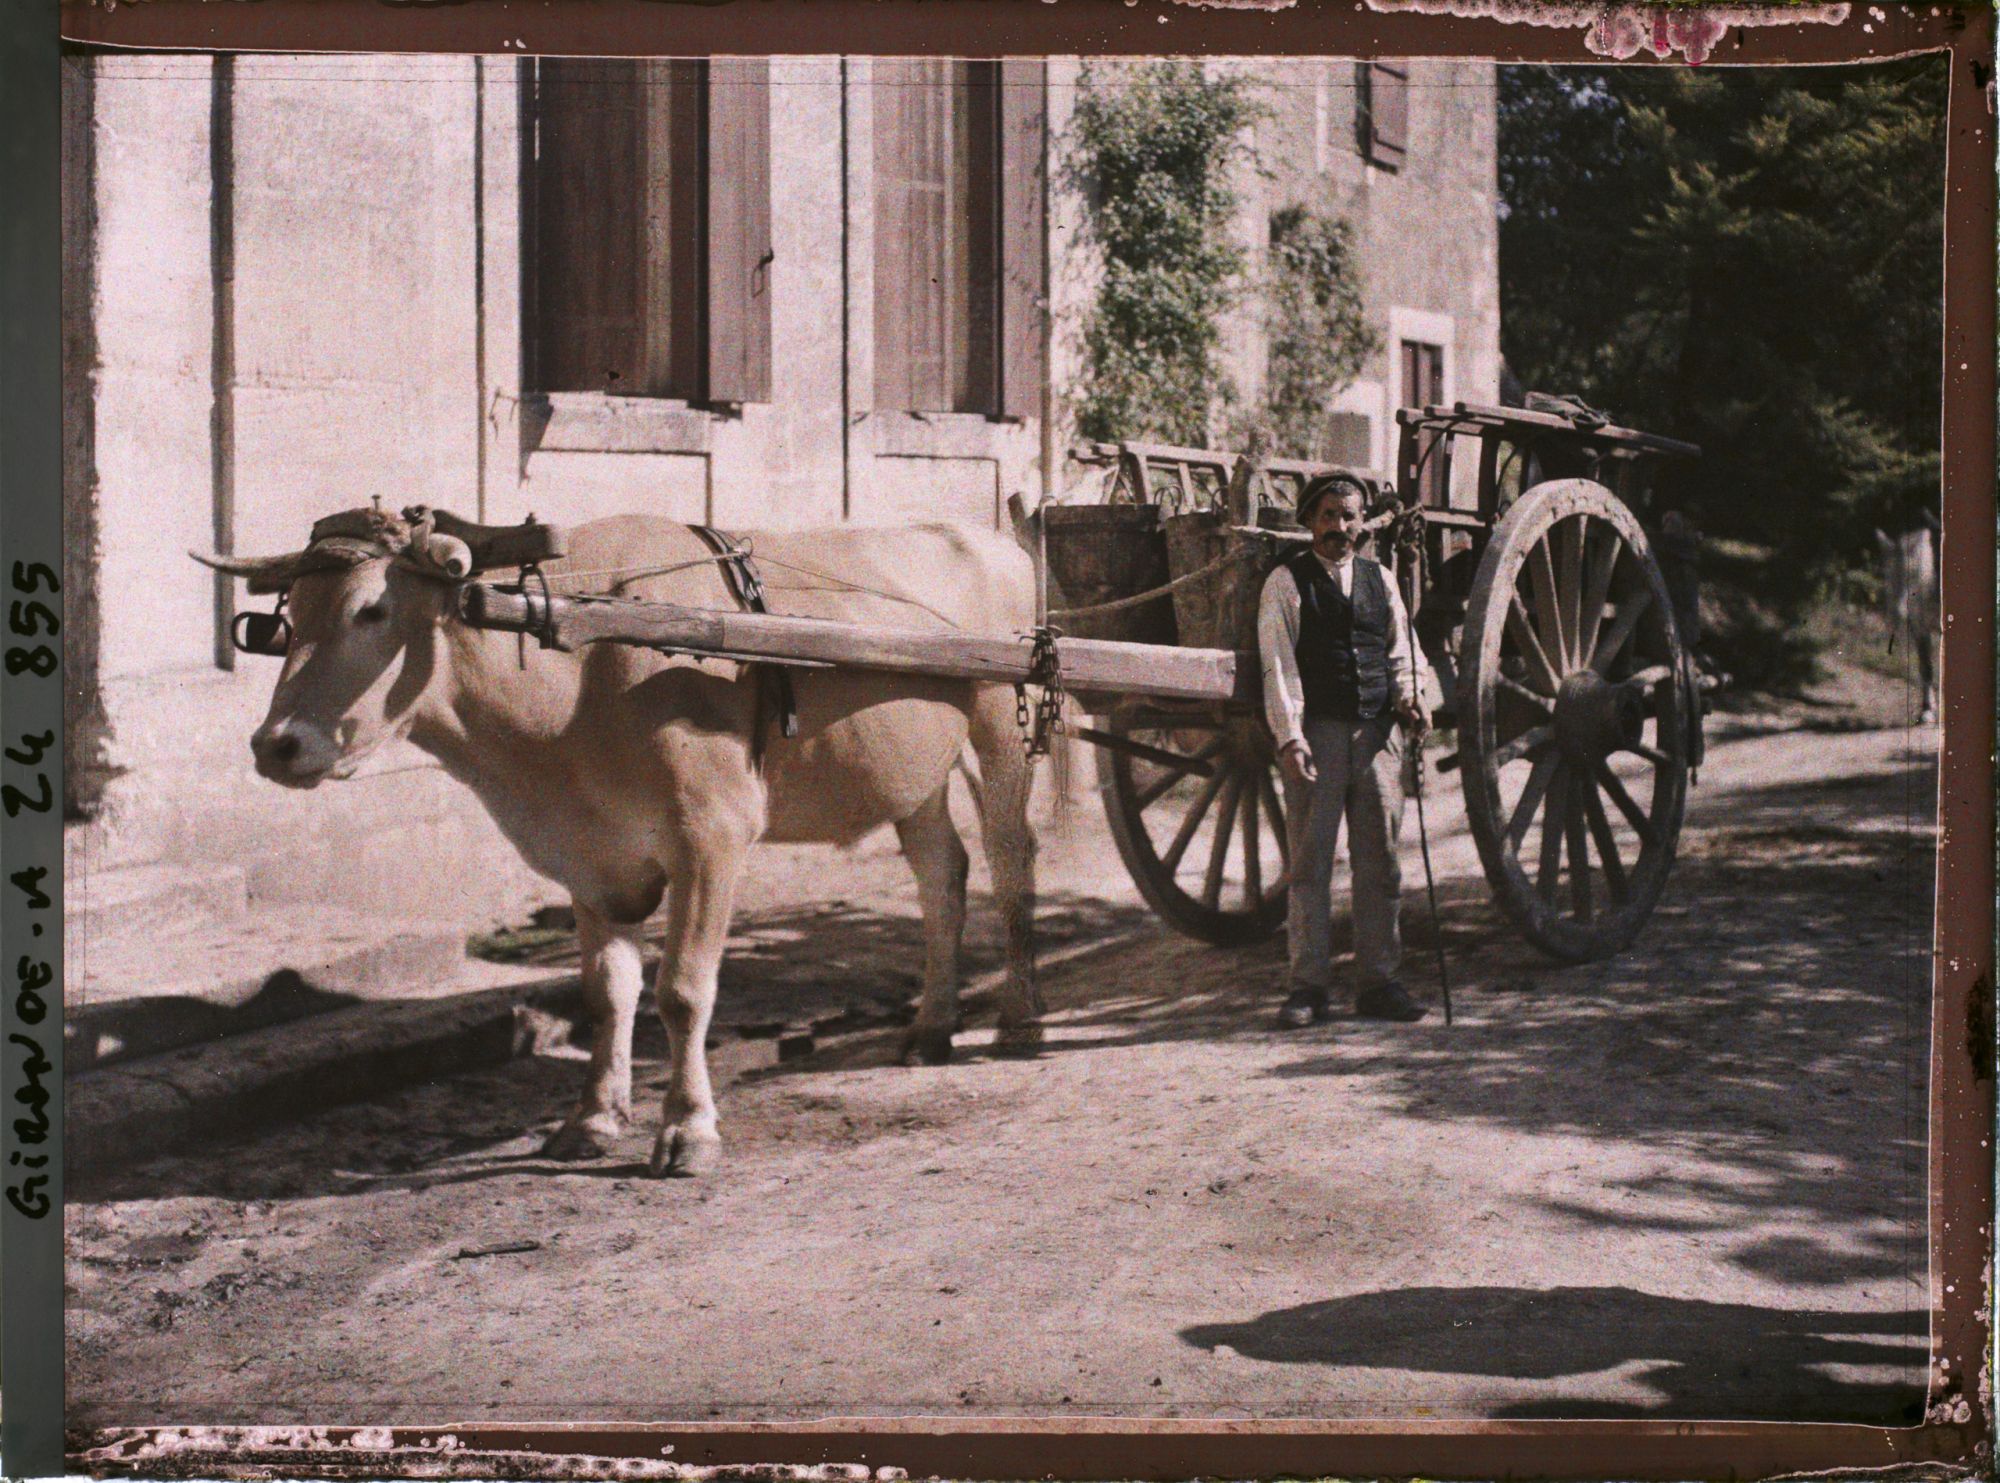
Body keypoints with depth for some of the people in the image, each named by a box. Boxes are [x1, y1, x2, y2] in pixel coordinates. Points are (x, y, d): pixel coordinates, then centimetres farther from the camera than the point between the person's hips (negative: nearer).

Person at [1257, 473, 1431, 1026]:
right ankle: (1310, 988, 2)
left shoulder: (1379, 580, 16)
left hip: (1377, 733, 4)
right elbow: (1278, 663, -6)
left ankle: (1378, 982, 13)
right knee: (1311, 861, -2)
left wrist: (1410, 700, -3)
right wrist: (1289, 736, -16)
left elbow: (1399, 653, 18)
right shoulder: (1286, 582, 2)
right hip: (1316, 731, -4)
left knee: (1380, 860, 5)